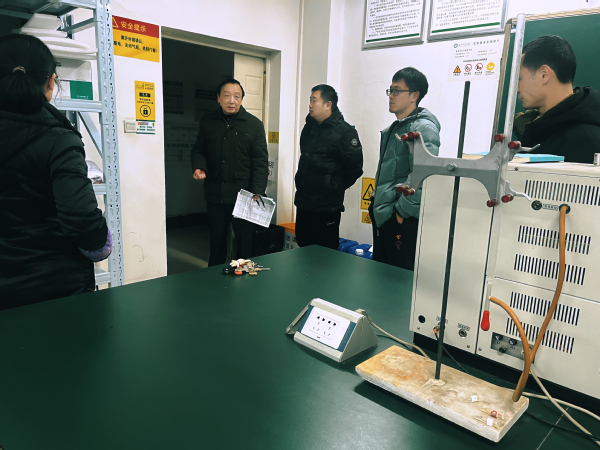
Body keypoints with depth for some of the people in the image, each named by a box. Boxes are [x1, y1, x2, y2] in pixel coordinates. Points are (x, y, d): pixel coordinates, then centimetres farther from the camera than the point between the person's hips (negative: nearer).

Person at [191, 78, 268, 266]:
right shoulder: (208, 122, 8)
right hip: (215, 195, 3)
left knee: (245, 244, 4)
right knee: (216, 243, 15)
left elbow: (260, 162, -4)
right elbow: (198, 150, 18)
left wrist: (258, 193, -15)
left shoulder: (254, 124, 0)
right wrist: (199, 167, -5)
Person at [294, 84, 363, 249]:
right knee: (303, 249, 17)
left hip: (327, 207, -7)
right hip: (303, 204, 8)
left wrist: (336, 188, -3)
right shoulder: (309, 128, 12)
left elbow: (355, 168, -14)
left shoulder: (344, 132, -12)